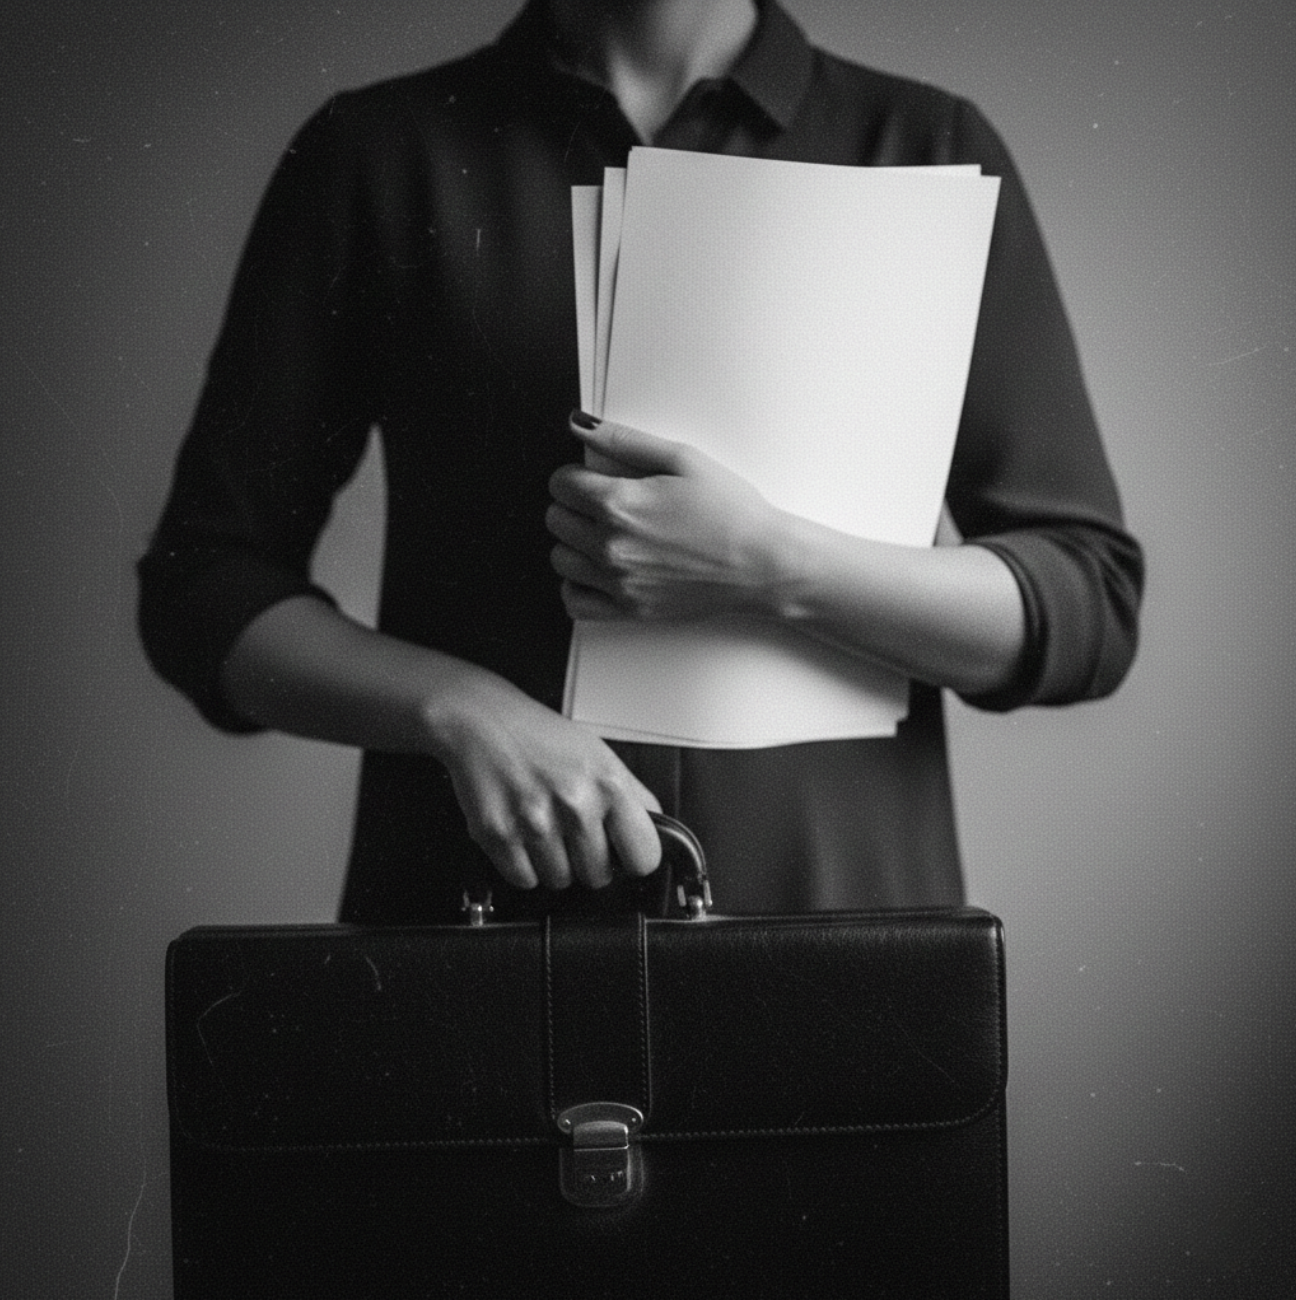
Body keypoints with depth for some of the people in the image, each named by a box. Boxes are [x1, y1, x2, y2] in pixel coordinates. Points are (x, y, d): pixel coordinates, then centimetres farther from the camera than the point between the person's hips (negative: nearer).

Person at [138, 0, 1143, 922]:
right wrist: (461, 710, -11)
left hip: (837, 919, 1)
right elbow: (204, 582, 6)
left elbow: (1087, 606, 2)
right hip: (471, 914, 0)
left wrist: (776, 568, -14)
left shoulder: (926, 150, 5)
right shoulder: (374, 155, 6)